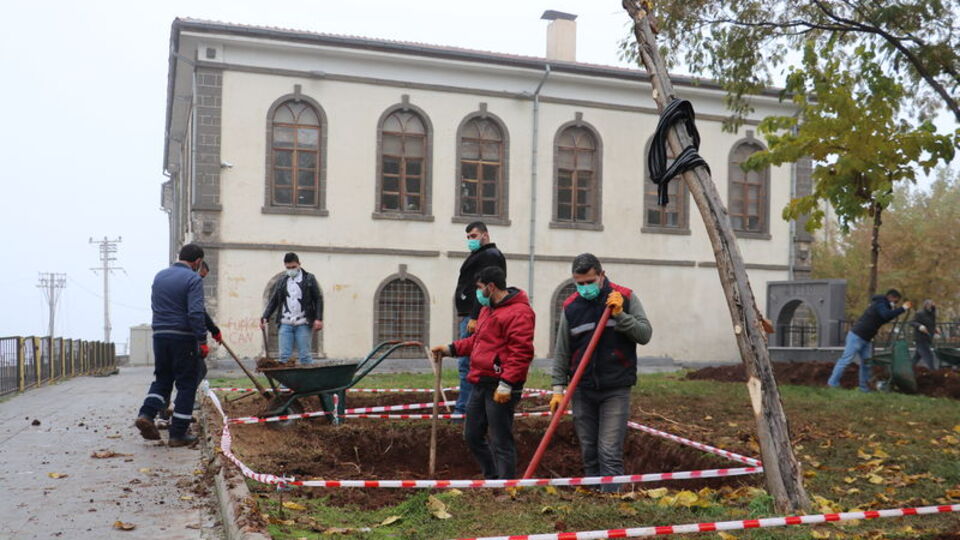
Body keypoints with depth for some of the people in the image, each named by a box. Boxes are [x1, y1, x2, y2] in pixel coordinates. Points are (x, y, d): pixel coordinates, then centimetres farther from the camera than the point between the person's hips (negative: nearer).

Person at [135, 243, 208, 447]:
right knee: (186, 384, 4)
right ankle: (178, 434, 6)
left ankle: (146, 414, -2)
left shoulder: (159, 276, 11)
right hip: (183, 338, -6)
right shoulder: (193, 279, -11)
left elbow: (154, 304, 20)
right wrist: (202, 342, -15)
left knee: (162, 378, 19)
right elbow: (196, 313, -18)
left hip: (159, 335, 6)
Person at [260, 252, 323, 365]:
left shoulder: (309, 279, 6)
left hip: (304, 325, -3)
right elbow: (273, 301, 17)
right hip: (285, 325, 3)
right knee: (284, 356, -1)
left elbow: (318, 299, 2)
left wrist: (318, 319, -9)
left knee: (305, 356, -3)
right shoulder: (282, 282, 16)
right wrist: (265, 317, 2)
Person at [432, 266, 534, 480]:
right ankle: (492, 478, 30)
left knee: (500, 442, -4)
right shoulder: (487, 309, 19)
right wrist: (452, 349, 19)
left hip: (499, 387, -10)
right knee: (472, 436, 16)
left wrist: (506, 384, -25)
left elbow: (521, 352, -22)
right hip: (481, 383, 10)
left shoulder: (518, 312, -15)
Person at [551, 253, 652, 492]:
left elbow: (645, 334, -5)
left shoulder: (625, 298, 0)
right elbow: (561, 351, 7)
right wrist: (558, 388, 3)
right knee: (588, 452, 10)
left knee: (610, 453, -9)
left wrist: (620, 315, -17)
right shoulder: (570, 306, 5)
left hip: (615, 389, -3)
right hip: (582, 390, 3)